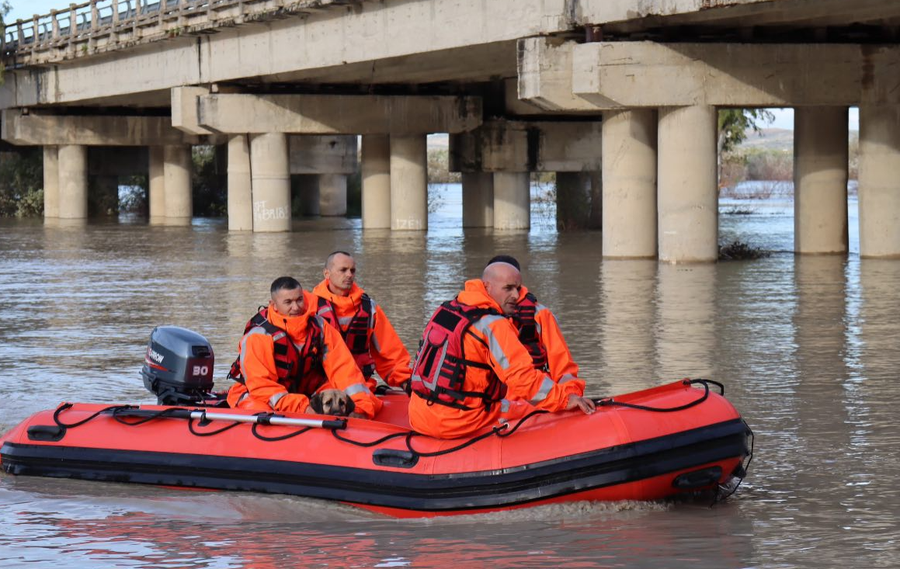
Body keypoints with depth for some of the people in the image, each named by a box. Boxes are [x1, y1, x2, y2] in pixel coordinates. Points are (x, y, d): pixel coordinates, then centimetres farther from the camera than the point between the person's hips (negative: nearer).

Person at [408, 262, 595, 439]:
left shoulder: (446, 310, 11)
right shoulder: (493, 325, -15)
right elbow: (523, 378, -23)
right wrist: (565, 398, -20)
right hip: (457, 424, -8)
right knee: (531, 409, 6)